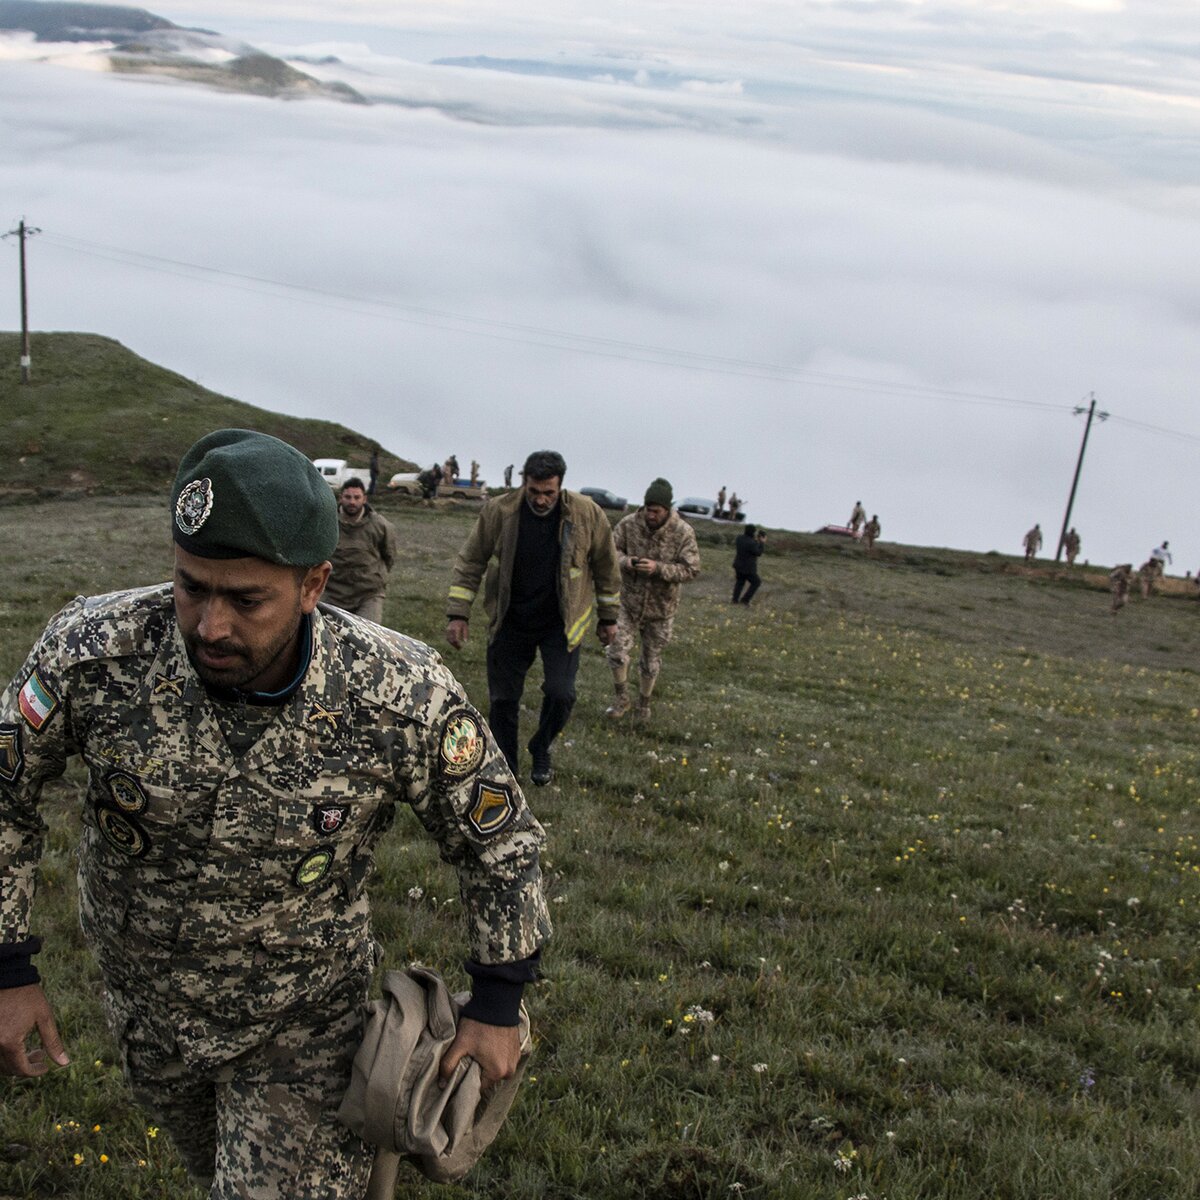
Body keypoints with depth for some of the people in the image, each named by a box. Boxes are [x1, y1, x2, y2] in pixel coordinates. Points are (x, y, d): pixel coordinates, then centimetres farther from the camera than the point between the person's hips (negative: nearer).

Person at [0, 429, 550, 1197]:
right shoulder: (92, 652, -26)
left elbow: (499, 834, -13)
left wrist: (497, 1007, -8)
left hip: (304, 1019, -3)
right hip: (143, 997, 4)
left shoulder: (404, 699, -30)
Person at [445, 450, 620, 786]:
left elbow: (606, 567, 0)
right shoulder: (499, 512, -15)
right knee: (503, 699, 5)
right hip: (510, 621, 1)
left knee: (560, 693, -12)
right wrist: (457, 614, -8)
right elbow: (470, 562, -4)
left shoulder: (588, 514, -15)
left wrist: (608, 617, 7)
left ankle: (541, 749, 19)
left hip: (561, 623, -1)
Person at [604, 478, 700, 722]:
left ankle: (644, 704, 36)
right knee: (617, 651, -7)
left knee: (651, 661, 13)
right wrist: (625, 561, -23)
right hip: (629, 602, 1)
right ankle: (621, 699, 17)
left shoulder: (683, 533, -17)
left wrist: (658, 568, -29)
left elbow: (691, 570, -16)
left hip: (661, 609, -1)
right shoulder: (629, 524, -12)